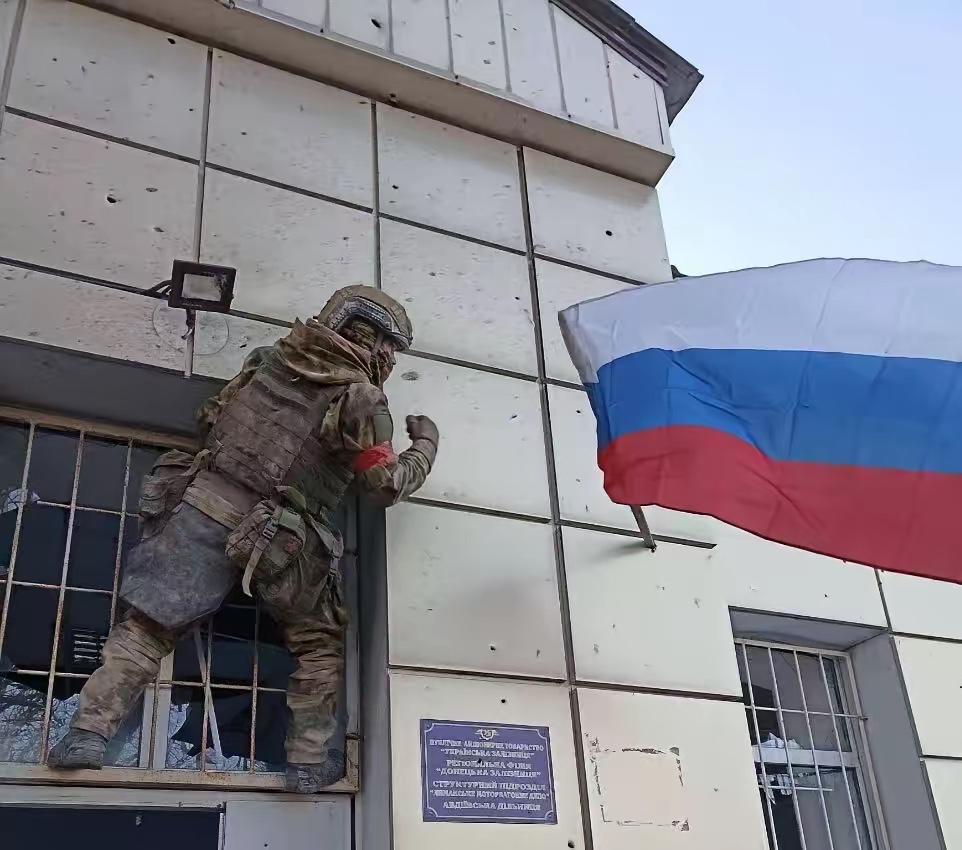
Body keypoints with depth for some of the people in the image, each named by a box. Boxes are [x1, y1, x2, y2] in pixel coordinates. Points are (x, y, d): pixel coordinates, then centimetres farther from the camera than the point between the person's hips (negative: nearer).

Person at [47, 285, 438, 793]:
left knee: (148, 626, 8)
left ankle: (89, 731, 1)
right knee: (320, 642, 15)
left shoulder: (271, 357, 10)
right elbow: (386, 486, -1)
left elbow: (208, 418, 17)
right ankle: (312, 762, 15)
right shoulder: (362, 399, -4)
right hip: (278, 542, -3)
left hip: (203, 507, 3)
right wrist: (425, 446, 15)